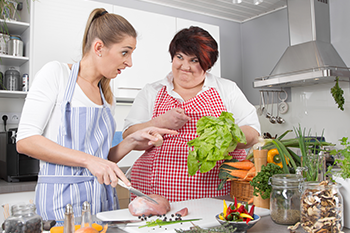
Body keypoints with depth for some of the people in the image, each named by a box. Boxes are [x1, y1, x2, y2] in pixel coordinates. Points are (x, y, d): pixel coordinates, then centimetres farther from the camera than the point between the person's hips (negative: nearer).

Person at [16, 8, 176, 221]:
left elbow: (101, 159, 12)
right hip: (63, 199, -5)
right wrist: (88, 159, -21)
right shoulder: (56, 74, -4)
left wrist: (131, 142, -4)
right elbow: (25, 141, -13)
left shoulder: (108, 97, 11)